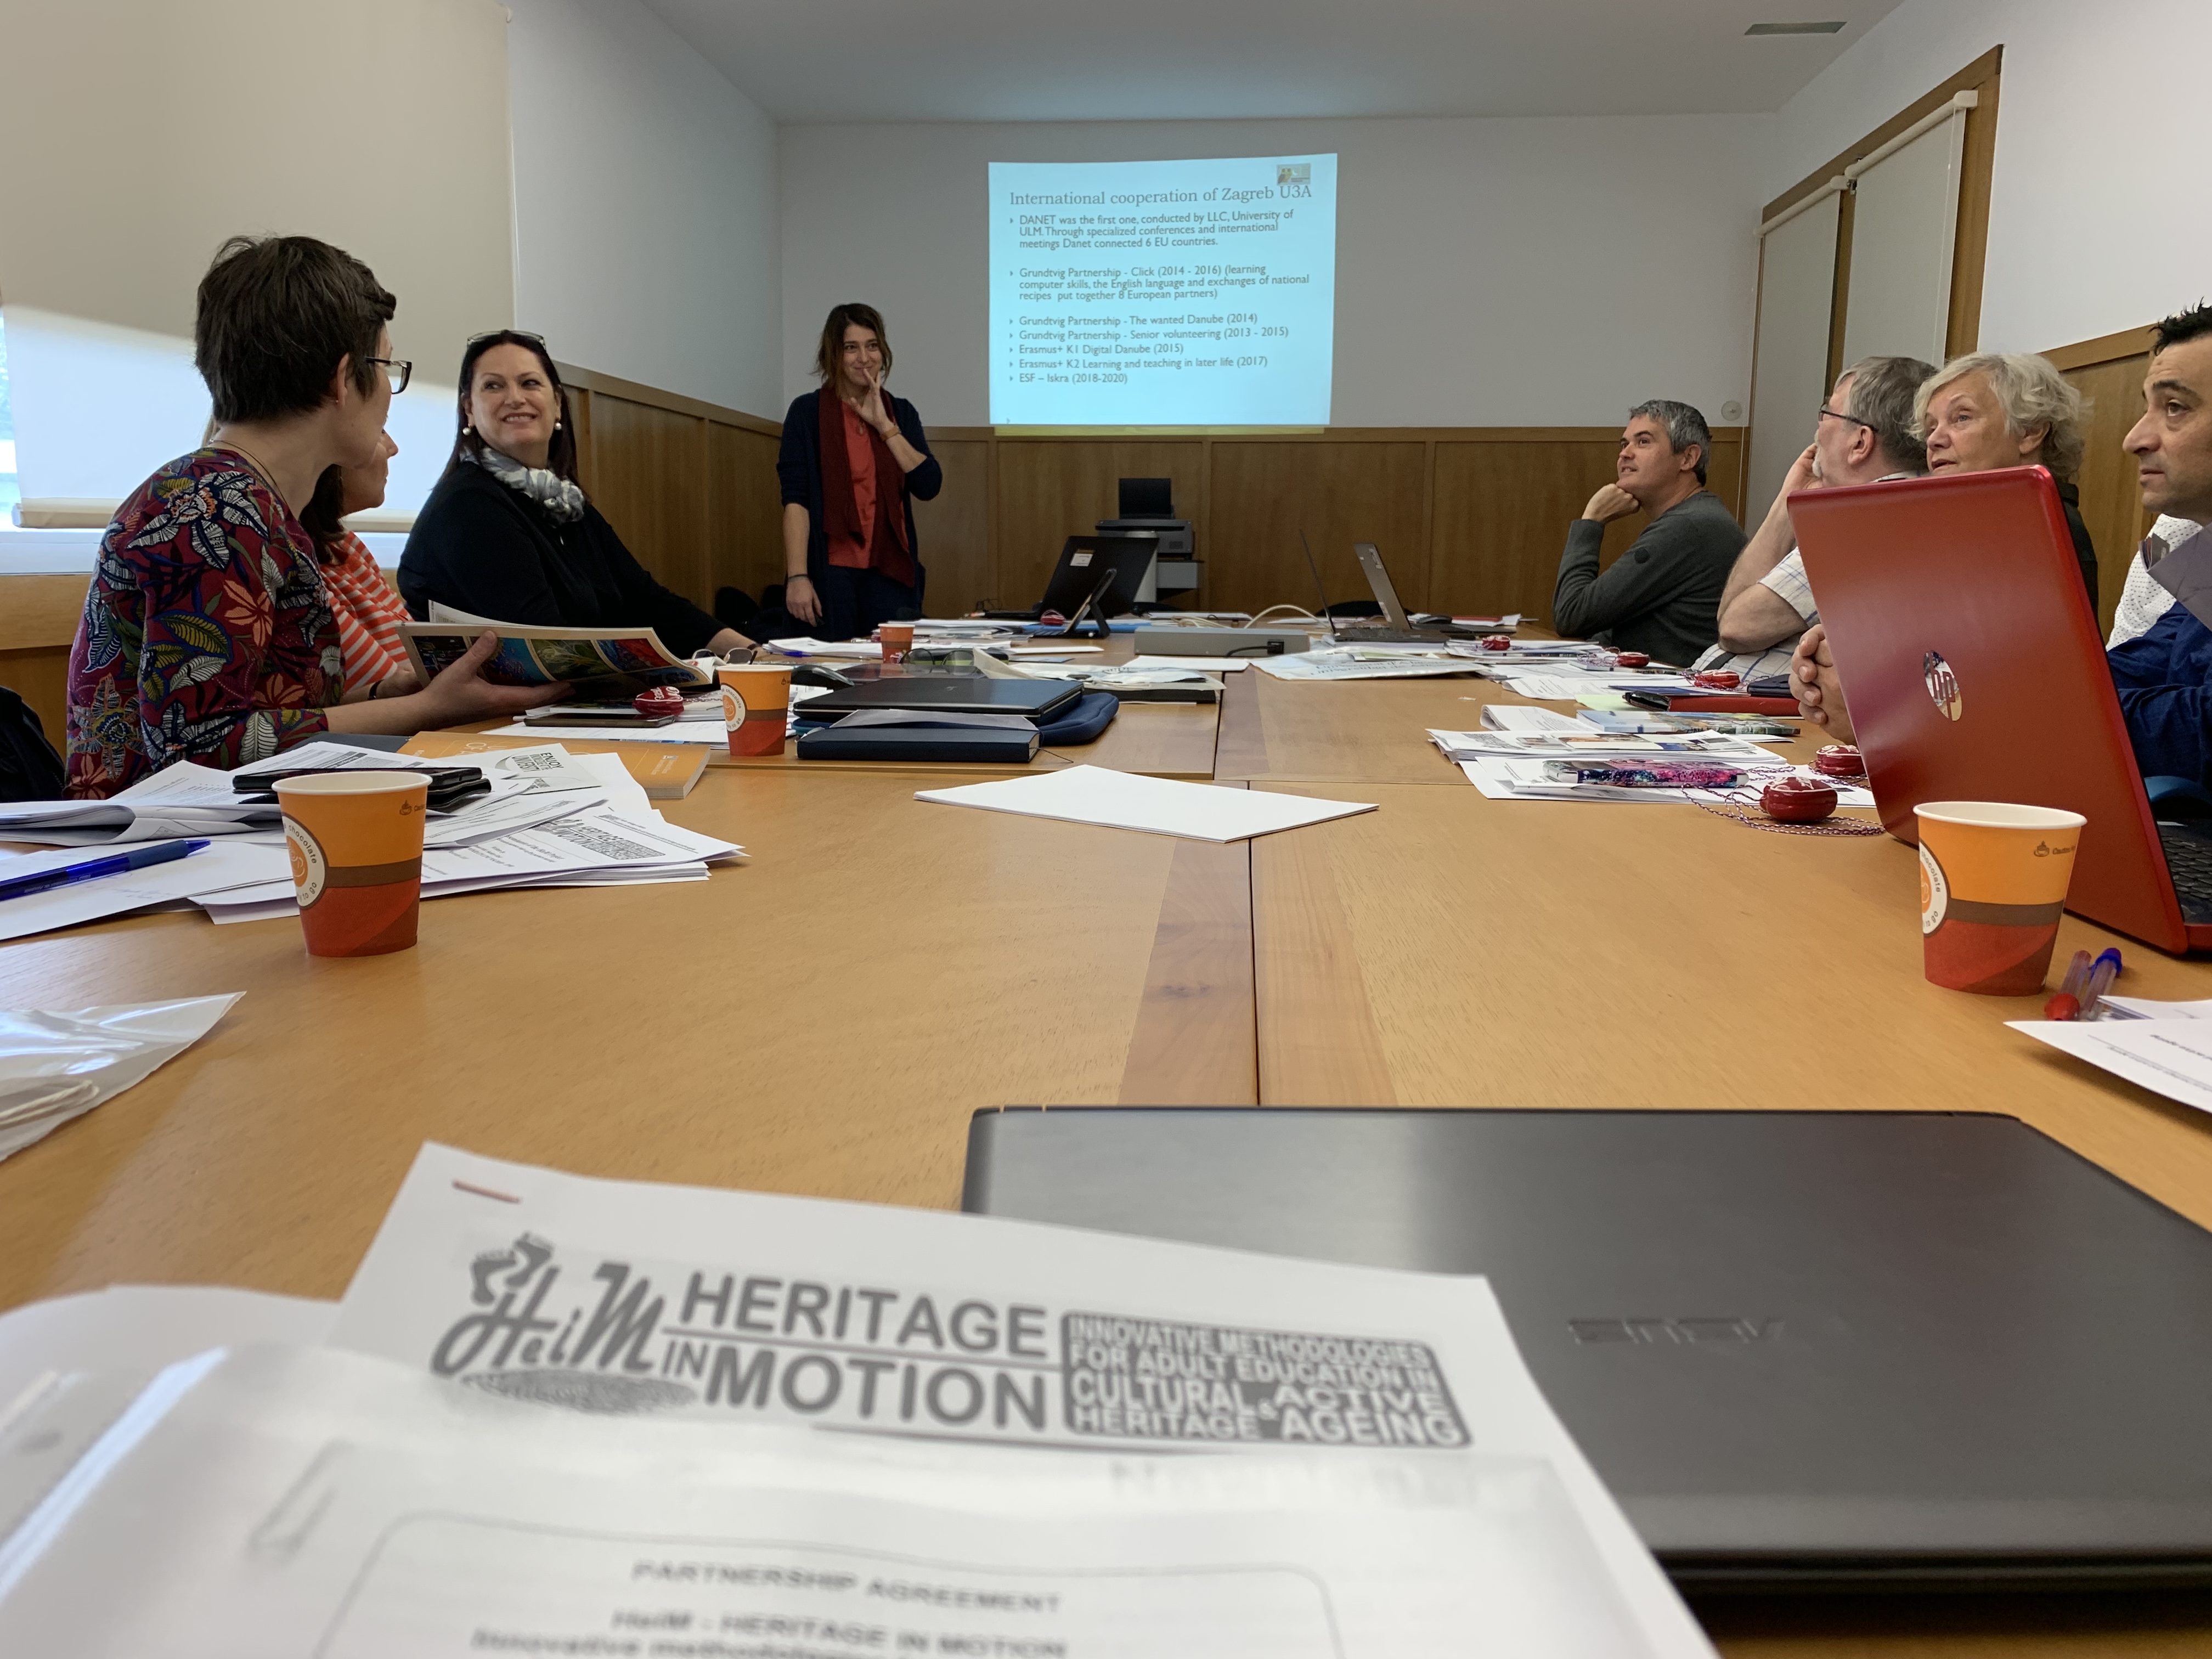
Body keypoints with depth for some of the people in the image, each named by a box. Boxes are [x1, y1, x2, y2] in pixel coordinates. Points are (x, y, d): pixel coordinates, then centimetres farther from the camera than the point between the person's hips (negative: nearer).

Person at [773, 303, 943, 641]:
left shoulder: (901, 412, 12)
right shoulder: (807, 411, 1)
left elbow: (929, 486, 0)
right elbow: (795, 499, -6)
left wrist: (884, 424, -5)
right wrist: (797, 577, -15)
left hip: (892, 572, 3)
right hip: (831, 572, -3)